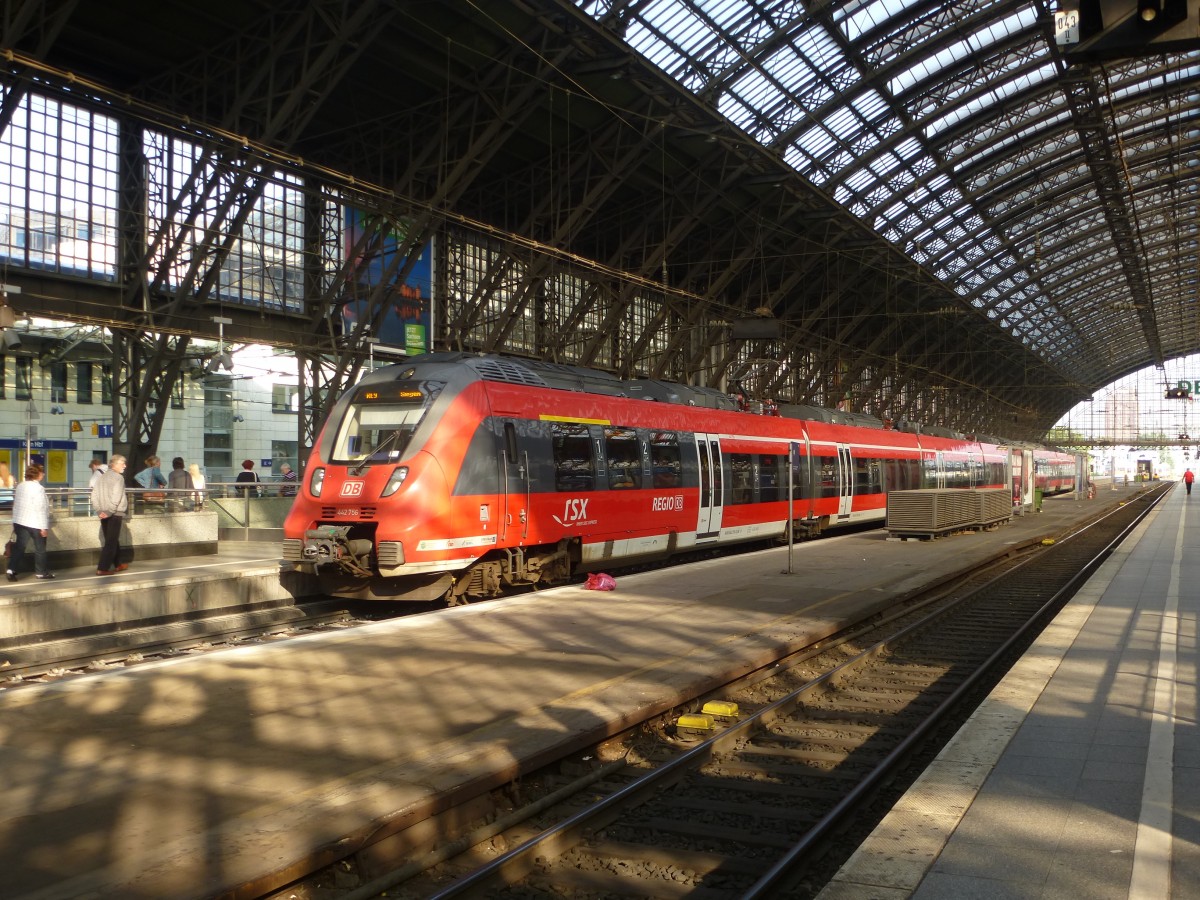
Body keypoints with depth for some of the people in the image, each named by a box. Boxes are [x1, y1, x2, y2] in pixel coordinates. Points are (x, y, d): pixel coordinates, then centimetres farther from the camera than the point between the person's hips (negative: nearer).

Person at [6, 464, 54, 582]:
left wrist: (15, 521, 20)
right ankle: (42, 572, 17)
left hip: (20, 521, 6)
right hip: (35, 523, -6)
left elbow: (16, 504, 13)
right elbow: (40, 509, -19)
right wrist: (44, 526, -15)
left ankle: (12, 569, -4)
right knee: (40, 548, 8)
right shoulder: (38, 488, -16)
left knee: (19, 546, 8)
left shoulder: (20, 486, 7)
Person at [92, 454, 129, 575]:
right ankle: (102, 568, -7)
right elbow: (116, 497, -21)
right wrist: (110, 511, -16)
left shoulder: (102, 477, 12)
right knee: (112, 541, -3)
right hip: (115, 514, -8)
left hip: (103, 514, 8)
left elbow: (94, 495, 8)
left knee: (111, 540, 18)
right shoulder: (118, 477, -11)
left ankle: (118, 565, 30)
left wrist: (99, 510, 5)